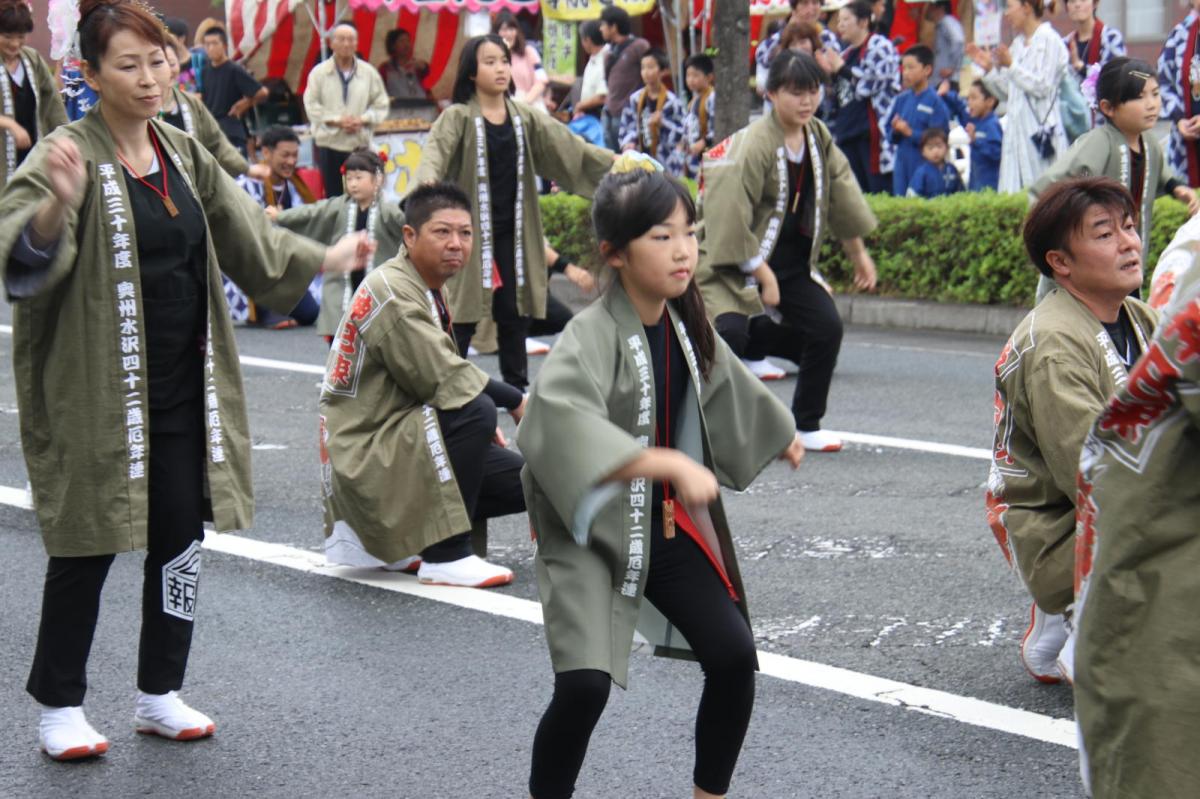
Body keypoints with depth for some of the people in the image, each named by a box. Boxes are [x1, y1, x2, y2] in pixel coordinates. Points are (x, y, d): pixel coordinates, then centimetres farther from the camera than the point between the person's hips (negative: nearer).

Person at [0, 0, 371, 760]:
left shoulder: (184, 153, 10)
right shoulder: (69, 156, -13)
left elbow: (244, 236, 23)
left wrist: (324, 259, 24)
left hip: (184, 386, 6)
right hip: (98, 391, -6)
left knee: (181, 539, 10)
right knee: (90, 545, 1)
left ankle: (161, 694, 24)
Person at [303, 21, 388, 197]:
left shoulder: (369, 72, 3)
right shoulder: (319, 72, -1)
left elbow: (381, 105, 6)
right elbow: (312, 106, -4)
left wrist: (363, 120, -11)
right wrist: (337, 121, -14)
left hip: (360, 143, 1)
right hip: (329, 143, -1)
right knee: (333, 195, 2)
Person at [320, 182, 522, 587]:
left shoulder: (428, 290, 12)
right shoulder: (390, 292, -18)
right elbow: (443, 381, -25)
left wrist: (481, 427, 1)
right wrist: (516, 401, -14)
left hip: (398, 442, 10)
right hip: (365, 456, -10)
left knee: (527, 482, 7)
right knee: (475, 410, -30)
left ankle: (382, 536, 14)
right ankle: (446, 558, -22)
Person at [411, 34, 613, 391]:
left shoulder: (525, 117, 8)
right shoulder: (457, 118, -7)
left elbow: (571, 147, 4)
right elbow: (434, 158, -22)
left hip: (514, 233, 5)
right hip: (472, 231, -5)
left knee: (515, 313, 11)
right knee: (463, 319, -3)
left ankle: (518, 390, 22)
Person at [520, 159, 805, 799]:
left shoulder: (685, 324, 1)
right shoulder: (590, 337, -23)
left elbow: (727, 386, 23)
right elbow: (556, 417, -43)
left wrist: (780, 437, 40)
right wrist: (670, 463, -47)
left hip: (671, 525, 6)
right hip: (593, 531, -6)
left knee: (734, 656, -3)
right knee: (584, 683, -18)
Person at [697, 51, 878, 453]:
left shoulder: (819, 139, 1)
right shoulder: (749, 147, -22)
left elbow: (843, 197, 15)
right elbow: (730, 223, -23)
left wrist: (859, 254, 20)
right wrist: (763, 276, -18)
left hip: (795, 262, 7)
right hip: (734, 265, -7)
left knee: (827, 328, -2)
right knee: (729, 332, -24)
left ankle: (806, 424, 14)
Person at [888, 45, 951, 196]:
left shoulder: (934, 101, -9)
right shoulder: (902, 99, 9)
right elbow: (891, 135, 15)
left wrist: (910, 133, -17)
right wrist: (895, 131, -7)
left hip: (926, 166, -6)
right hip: (903, 165, 6)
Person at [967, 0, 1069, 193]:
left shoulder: (1049, 40, -6)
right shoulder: (1018, 43, 17)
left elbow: (1042, 87, -14)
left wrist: (1011, 65, -16)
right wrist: (989, 68, 8)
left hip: (1040, 129, -8)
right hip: (1017, 129, 8)